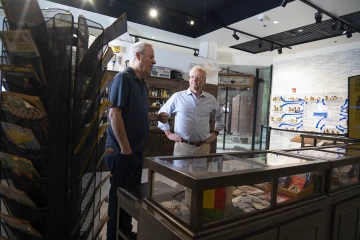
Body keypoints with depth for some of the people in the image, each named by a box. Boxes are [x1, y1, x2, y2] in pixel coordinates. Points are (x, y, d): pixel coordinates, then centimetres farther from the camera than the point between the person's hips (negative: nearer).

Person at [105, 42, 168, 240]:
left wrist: (157, 117, 4)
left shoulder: (142, 84, 13)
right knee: (118, 195, 6)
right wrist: (124, 147, -20)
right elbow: (114, 114, -21)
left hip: (137, 150, 9)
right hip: (122, 150, -9)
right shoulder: (123, 78, -14)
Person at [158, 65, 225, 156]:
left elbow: (220, 116, 24)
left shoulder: (211, 99, 8)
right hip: (182, 146, -2)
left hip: (203, 147, 3)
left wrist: (215, 133, 16)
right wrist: (168, 133, 4)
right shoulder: (177, 97, 0)